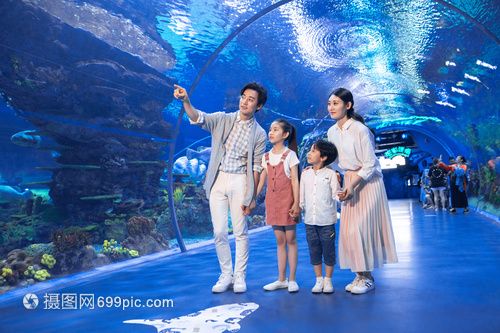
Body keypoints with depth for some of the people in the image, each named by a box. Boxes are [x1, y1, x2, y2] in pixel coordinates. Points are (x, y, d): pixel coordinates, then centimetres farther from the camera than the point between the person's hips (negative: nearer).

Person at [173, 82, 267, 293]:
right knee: (219, 232, 5)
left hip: (239, 182, -1)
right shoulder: (222, 119, 3)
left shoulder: (259, 133, 1)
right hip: (218, 180, 2)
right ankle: (226, 275, 20)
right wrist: (185, 101, -34)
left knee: (240, 232, 3)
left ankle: (239, 276, 18)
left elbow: (256, 167, 0)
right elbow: (198, 118, -14)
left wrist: (251, 196, -4)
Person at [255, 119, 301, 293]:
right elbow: (261, 181, 10)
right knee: (279, 240, 10)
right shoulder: (266, 157, 10)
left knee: (290, 239, 2)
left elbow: (295, 180, -8)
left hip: (287, 200, -4)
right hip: (272, 200, 5)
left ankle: (292, 279, 11)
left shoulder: (290, 154, -3)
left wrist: (296, 203, -14)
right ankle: (281, 279, 18)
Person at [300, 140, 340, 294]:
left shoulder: (331, 174, -4)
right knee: (314, 251, 10)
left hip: (326, 220, -3)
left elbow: (335, 193, -10)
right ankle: (319, 279, 24)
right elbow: (302, 196, 11)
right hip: (310, 220, 4)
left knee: (328, 250, 6)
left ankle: (328, 280, 21)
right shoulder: (305, 174, 8)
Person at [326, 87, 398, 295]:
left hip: (367, 183, -7)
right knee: (348, 229, 6)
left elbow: (369, 165, -18)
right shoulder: (332, 132, 4)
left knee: (360, 228, -8)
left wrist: (352, 185, -23)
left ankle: (367, 277, 8)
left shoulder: (360, 130, -18)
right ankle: (360, 275, 19)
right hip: (349, 182, 7)